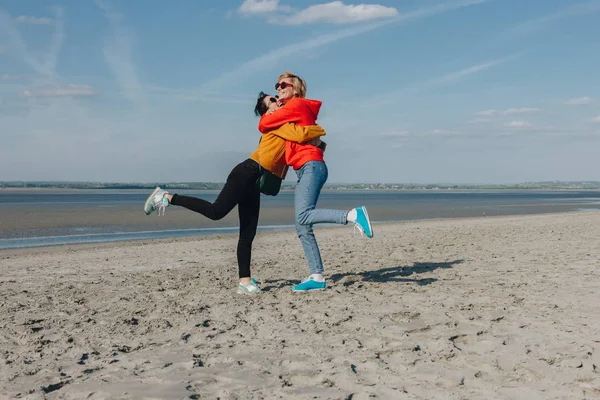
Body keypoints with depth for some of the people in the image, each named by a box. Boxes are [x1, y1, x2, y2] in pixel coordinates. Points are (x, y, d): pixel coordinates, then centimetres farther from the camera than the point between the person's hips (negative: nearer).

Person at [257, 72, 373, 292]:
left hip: (311, 166, -9)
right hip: (305, 170, 10)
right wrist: (273, 110, 19)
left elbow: (263, 125, -2)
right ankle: (317, 277, -2)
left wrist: (269, 112, 16)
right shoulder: (294, 110, 26)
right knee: (302, 227, 1)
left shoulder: (296, 104, -2)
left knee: (303, 216, -27)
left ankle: (354, 215, -28)